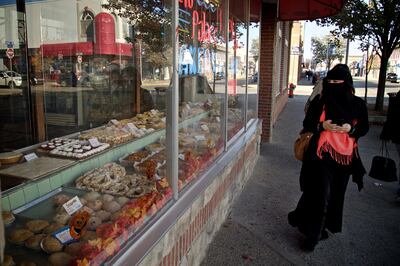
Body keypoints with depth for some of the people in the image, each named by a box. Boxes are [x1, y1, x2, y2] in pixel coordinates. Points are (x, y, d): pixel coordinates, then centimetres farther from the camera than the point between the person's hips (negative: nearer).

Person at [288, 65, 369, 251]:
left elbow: (364, 128, 7)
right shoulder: (320, 101, -3)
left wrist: (350, 128, -15)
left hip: (344, 155, 3)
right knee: (320, 193, -5)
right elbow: (307, 123, 1)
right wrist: (322, 126, -19)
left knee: (336, 193, 14)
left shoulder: (357, 104, 0)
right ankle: (312, 233, 11)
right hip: (322, 154, -3)